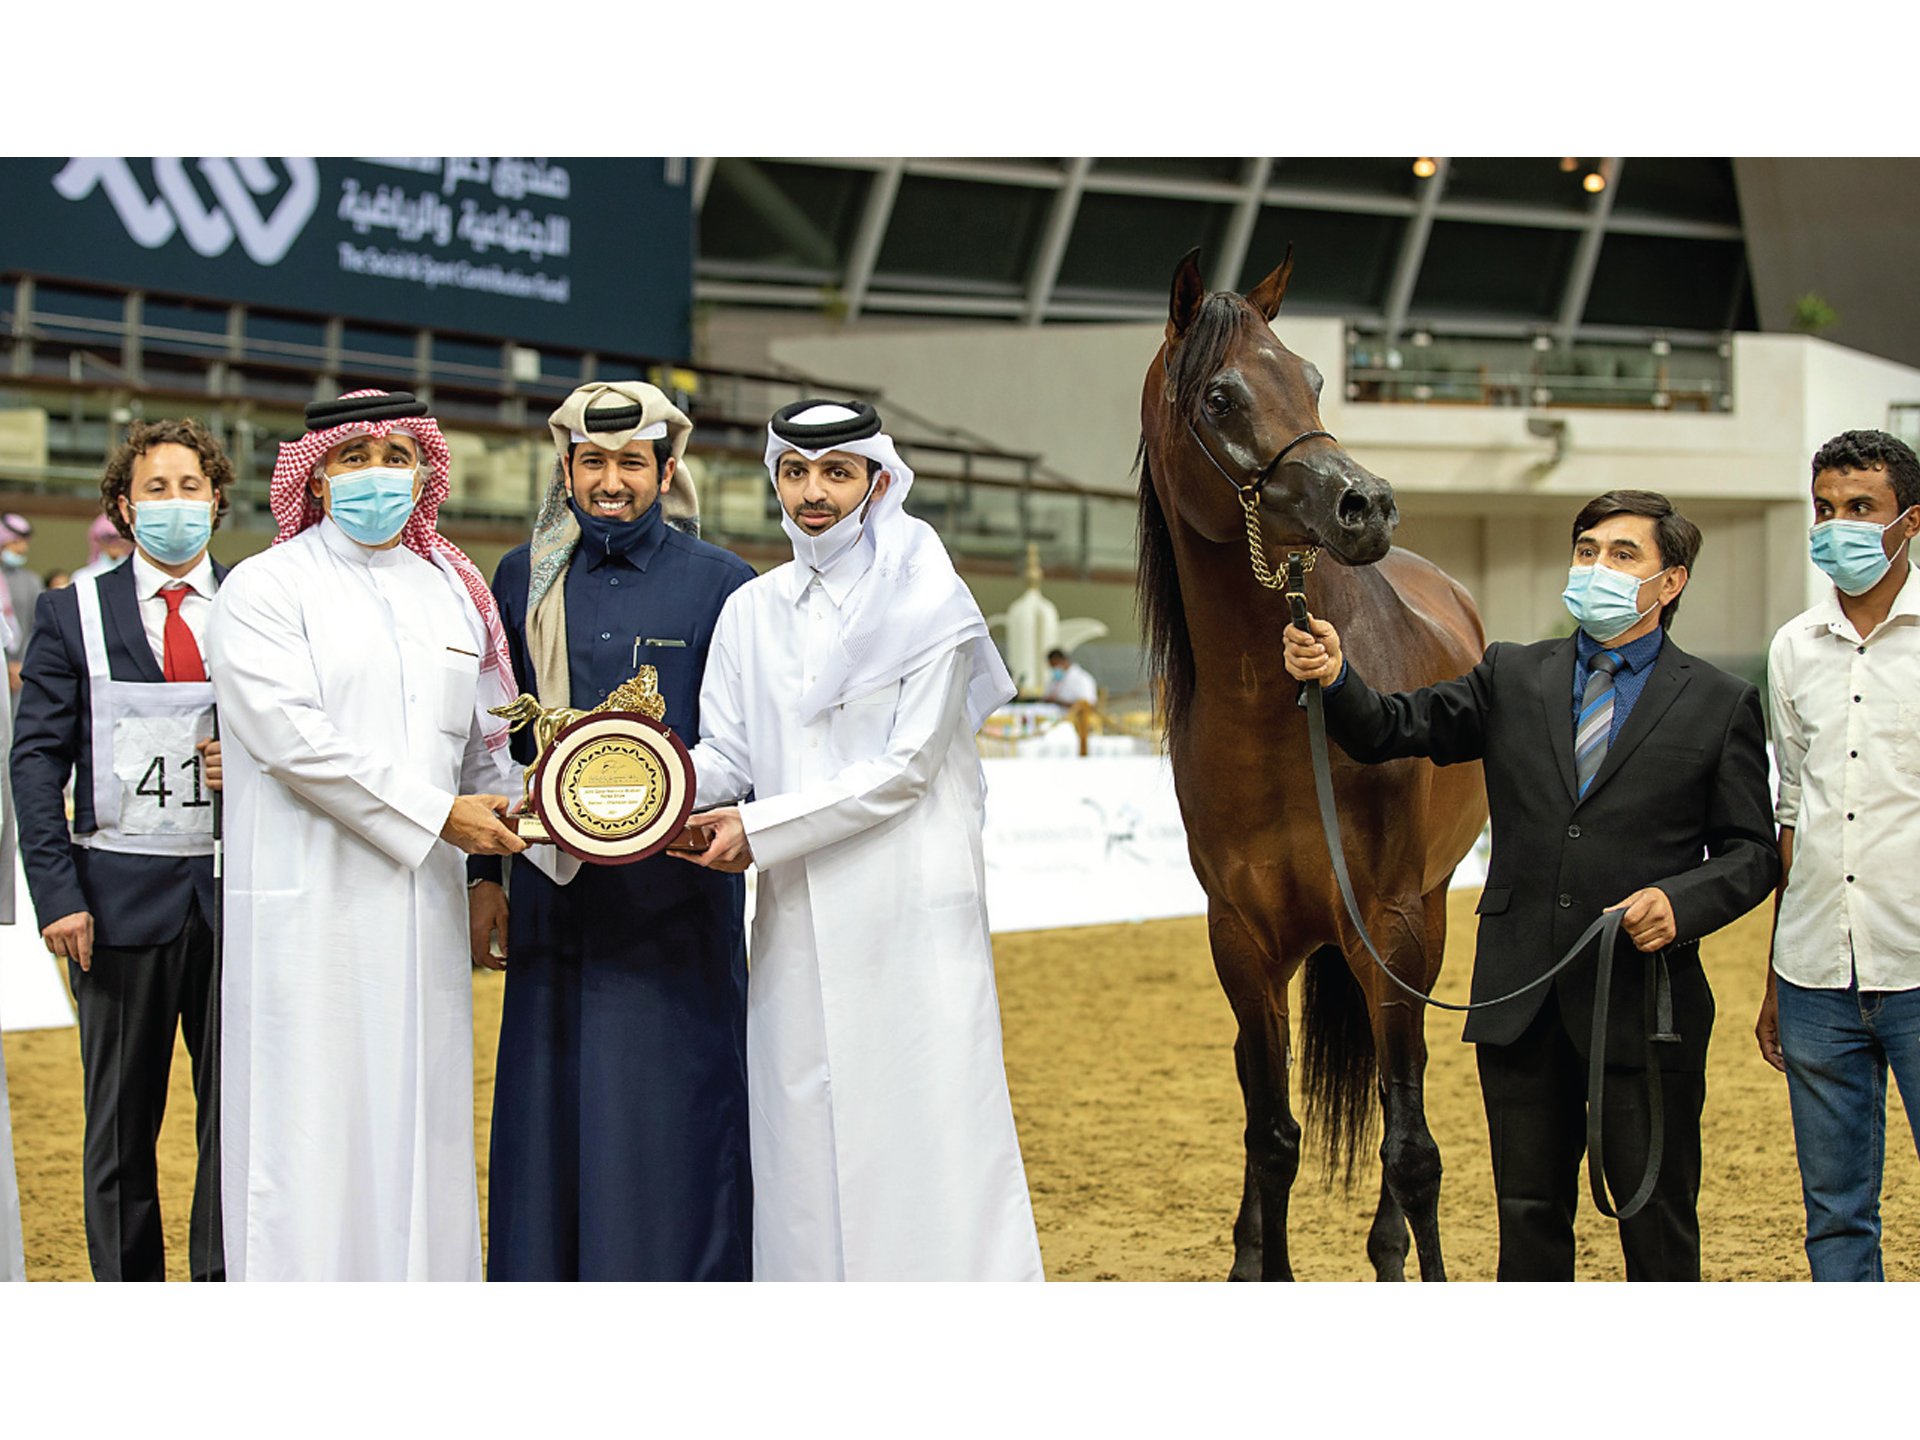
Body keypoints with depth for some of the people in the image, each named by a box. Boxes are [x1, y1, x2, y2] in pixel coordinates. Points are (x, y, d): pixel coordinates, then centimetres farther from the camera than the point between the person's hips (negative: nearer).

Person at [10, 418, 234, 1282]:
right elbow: (38, 758, 0)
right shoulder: (73, 614, 4)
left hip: (239, 890, 1)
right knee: (120, 1119, 7)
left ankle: (225, 1283, 14)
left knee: (238, 1107, 4)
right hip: (124, 892, -1)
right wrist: (57, 891, -9)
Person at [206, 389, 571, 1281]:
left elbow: (485, 741, 21)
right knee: (311, 1134, -4)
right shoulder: (265, 590, -1)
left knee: (418, 1130, 6)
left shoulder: (452, 592, 17)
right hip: (312, 904, -5)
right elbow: (292, 737, -13)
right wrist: (437, 814, -13)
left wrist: (503, 856, 8)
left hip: (422, 907, 5)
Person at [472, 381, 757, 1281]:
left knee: (670, 1119, -2)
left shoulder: (720, 585, 1)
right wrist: (483, 874, 8)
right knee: (550, 1117, 5)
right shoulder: (524, 581, 10)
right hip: (552, 896, 3)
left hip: (678, 909, -3)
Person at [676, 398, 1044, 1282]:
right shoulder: (752, 611, 12)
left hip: (912, 906, -4)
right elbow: (728, 753, 8)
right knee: (804, 1135, 5)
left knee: (924, 1125, -4)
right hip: (799, 918, 5)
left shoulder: (930, 605, -3)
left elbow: (905, 769, -9)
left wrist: (759, 828, -14)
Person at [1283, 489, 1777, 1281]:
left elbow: (1754, 852, 1)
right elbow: (1392, 731, -2)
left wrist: (1682, 902, -18)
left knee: (1657, 1219, 6)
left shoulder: (1720, 704, 1)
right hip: (1522, 1002, 3)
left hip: (1642, 1003, -2)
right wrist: (1334, 678, -22)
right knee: (1528, 1214, 12)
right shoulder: (1512, 678, 8)